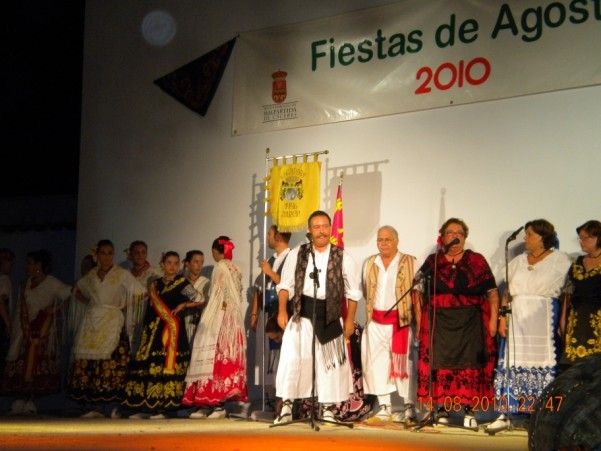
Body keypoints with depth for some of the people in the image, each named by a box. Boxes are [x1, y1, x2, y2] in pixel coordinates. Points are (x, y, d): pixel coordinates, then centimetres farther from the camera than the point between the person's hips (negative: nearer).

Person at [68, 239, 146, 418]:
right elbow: (77, 291, 29)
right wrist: (88, 302, 14)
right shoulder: (91, 275, 13)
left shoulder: (122, 274, 1)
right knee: (87, 364, -3)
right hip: (91, 324, 4)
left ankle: (113, 407, -8)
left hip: (112, 324, -4)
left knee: (111, 365, -11)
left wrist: (124, 305, 0)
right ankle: (93, 407, 2)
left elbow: (140, 293, 1)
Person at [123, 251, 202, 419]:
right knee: (148, 364, 2)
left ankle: (164, 407, -5)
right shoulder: (156, 283, 17)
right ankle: (147, 407, 8)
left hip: (172, 328, -5)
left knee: (167, 364, -10)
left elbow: (199, 299, -3)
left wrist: (182, 306, -4)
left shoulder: (181, 282, 1)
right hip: (154, 328, 6)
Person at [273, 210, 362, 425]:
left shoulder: (343, 258, 3)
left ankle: (328, 409, 19)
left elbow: (353, 292, 7)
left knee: (330, 362, 5)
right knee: (291, 358, -8)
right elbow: (286, 285, 7)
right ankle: (286, 407, -1)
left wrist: (350, 319, 3)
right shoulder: (297, 254, 5)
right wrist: (282, 311, -3)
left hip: (330, 315, 0)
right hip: (302, 312, 0)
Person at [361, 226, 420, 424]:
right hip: (376, 323, 4)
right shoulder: (370, 264, 12)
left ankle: (409, 408, 6)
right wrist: (370, 313, 11)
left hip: (402, 321, -4)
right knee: (378, 364, 4)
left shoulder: (410, 263, -1)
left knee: (404, 364, -3)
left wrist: (419, 323, -10)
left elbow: (417, 295, -4)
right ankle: (384, 407, 13)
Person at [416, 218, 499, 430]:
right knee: (441, 363, 1)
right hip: (440, 323, 1)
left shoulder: (477, 261, 5)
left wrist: (493, 320, -4)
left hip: (470, 323, -1)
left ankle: (468, 411, 3)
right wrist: (418, 318, 3)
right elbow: (418, 290, 12)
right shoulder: (432, 261, 8)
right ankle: (442, 409, 10)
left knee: (470, 365, -4)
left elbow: (492, 292, 4)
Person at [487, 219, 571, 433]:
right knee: (511, 364, 0)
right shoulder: (517, 262, 16)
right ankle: (504, 415, 3)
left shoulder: (560, 260, 3)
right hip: (517, 319, 4)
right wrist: (503, 316, 1)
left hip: (545, 320, -4)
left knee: (543, 364, -5)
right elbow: (507, 291, 13)